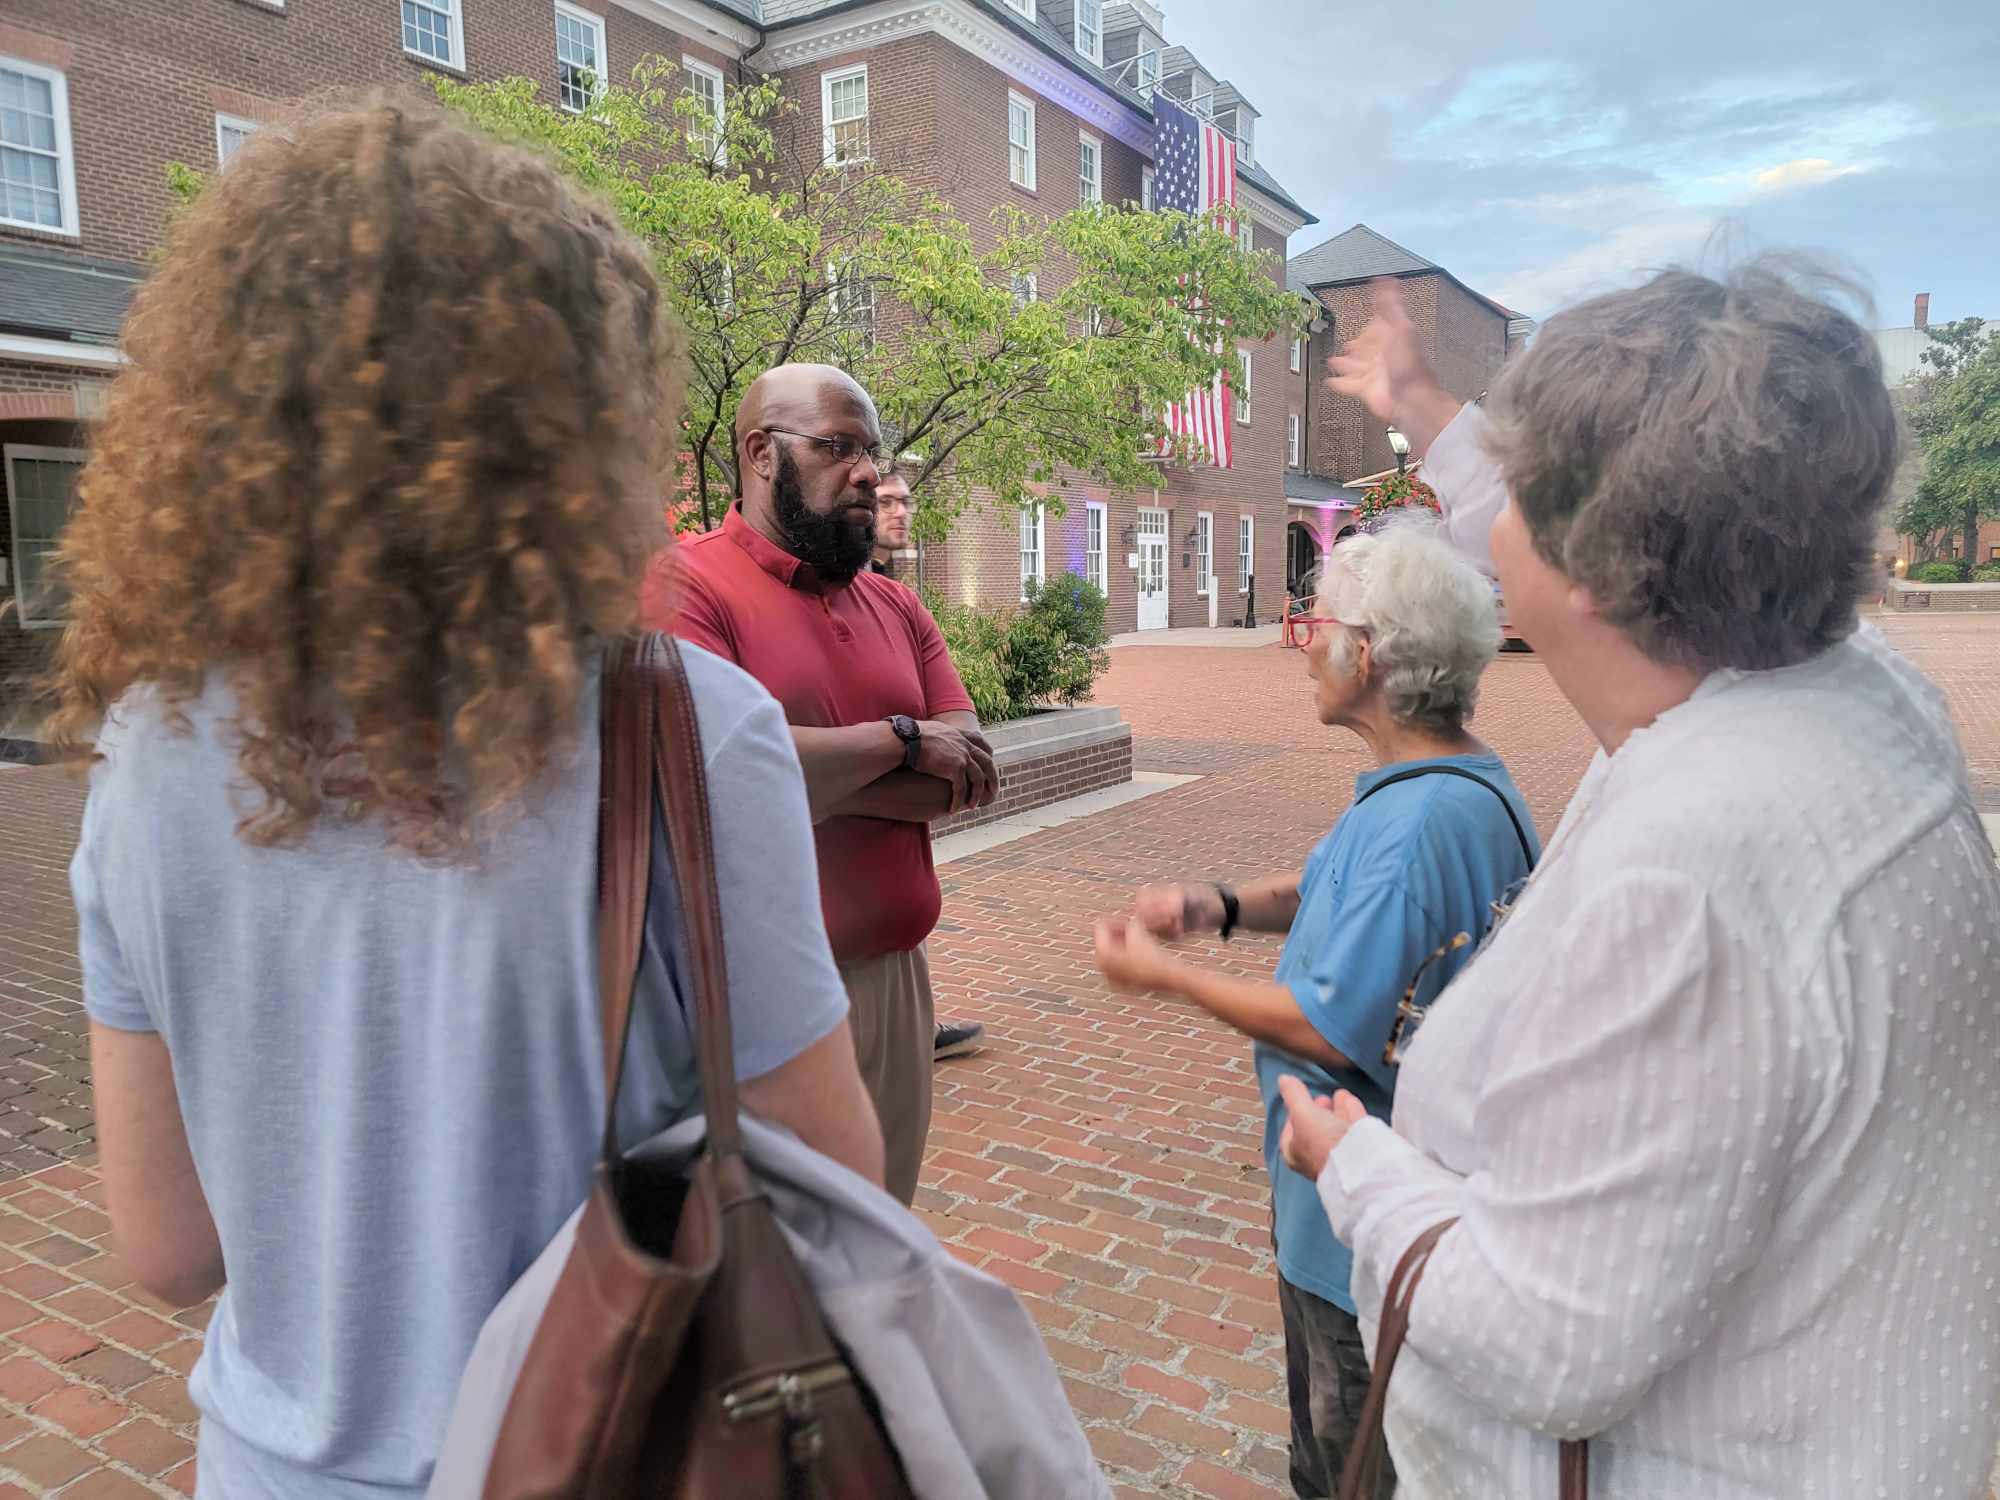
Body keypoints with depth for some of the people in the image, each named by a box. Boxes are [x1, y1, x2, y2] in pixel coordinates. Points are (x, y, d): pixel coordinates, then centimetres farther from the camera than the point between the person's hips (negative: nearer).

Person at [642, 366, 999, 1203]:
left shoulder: (898, 608, 10)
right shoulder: (685, 585, -9)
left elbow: (972, 779, 1)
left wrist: (809, 771, -14)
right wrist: (899, 740, -10)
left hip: (895, 974, 6)